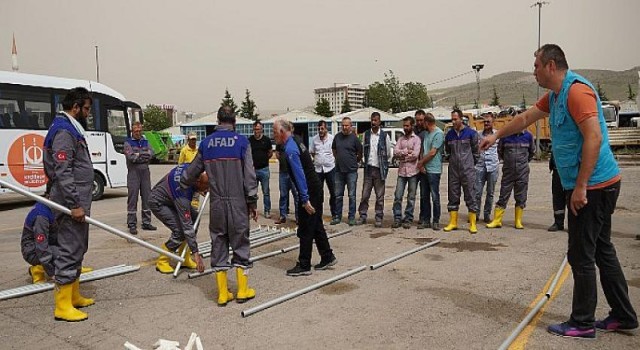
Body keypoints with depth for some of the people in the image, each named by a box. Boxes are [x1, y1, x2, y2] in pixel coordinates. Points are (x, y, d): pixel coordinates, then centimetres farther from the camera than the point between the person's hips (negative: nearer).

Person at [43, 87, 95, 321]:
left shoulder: (72, 130, 17)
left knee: (78, 249, 16)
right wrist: (74, 205, -24)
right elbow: (63, 172, -23)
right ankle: (63, 306, 0)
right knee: (69, 250, -6)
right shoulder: (63, 132, -15)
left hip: (78, 201, 11)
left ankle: (74, 296, 27)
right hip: (71, 204, -11)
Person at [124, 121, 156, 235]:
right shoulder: (128, 143, 3)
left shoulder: (145, 142, 15)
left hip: (145, 172, 4)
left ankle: (146, 223, 15)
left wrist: (138, 155, -10)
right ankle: (132, 224, 1)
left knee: (147, 198, 7)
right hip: (133, 173, -4)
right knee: (132, 198, -4)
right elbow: (130, 156, -14)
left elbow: (151, 154, -3)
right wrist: (144, 155, -5)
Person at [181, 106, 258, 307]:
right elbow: (249, 175, -7)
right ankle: (242, 291, 15)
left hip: (216, 204, 3)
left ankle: (223, 294, 16)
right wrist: (253, 202, 0)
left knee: (218, 245, 11)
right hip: (238, 203, -3)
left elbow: (192, 171, 17)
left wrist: (182, 185, 37)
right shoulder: (241, 142, -4)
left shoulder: (206, 143, 6)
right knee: (240, 244, 8)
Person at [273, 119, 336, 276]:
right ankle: (327, 257, 27)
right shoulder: (296, 143, 14)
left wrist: (305, 199, -23)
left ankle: (304, 266, 8)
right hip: (316, 189, 10)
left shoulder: (290, 148, -17)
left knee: (305, 230, -1)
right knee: (316, 226, 18)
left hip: (309, 192, -10)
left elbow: (299, 175, -23)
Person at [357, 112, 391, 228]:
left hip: (379, 169, -2)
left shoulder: (384, 136, -1)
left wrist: (381, 161, 10)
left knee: (380, 196, 4)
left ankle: (379, 217, 12)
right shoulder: (366, 134, 7)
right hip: (368, 168, 2)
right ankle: (363, 216, 13)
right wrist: (367, 160, 10)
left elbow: (388, 153, 6)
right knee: (365, 195, 4)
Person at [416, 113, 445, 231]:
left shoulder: (439, 133, -10)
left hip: (434, 170, -8)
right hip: (425, 170, 8)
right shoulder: (426, 133, 15)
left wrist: (421, 162, -3)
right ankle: (426, 221, 17)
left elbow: (432, 152, -14)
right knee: (425, 196, 10)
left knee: (435, 197, -2)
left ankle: (436, 222, 6)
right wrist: (421, 165, 1)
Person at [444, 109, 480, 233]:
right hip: (453, 170, 4)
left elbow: (475, 151, 6)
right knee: (453, 196, 8)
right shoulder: (449, 135, 8)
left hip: (468, 170, -4)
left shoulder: (471, 133, -2)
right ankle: (453, 222, 16)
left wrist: (472, 164, 10)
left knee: (470, 196, -1)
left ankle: (472, 224, 5)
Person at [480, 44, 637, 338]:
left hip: (593, 186, -10)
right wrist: (496, 136, 34)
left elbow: (594, 138, -24)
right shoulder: (554, 95, 15)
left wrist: (580, 187, -24)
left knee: (582, 256, -2)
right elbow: (525, 118, 27)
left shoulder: (577, 90, -16)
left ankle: (582, 323, 10)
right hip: (597, 186, 10)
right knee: (602, 251, 15)